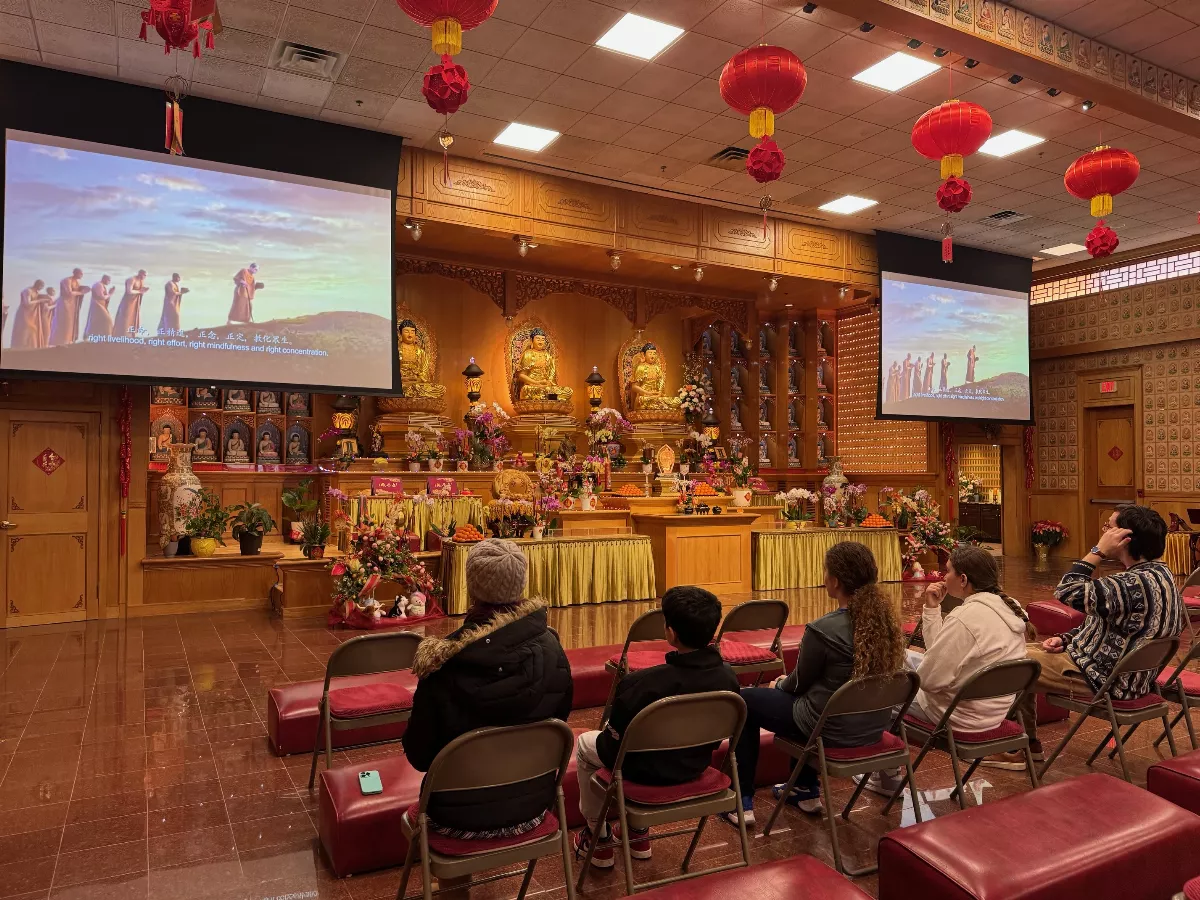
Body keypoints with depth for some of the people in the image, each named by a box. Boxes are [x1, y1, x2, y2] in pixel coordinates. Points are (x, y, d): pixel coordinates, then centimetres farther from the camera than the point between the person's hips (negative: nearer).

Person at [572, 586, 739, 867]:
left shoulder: (640, 685, -33)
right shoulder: (728, 677, -17)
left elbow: (615, 740, -19)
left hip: (646, 771, -5)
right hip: (696, 767, 5)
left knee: (585, 744, 24)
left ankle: (597, 838, 34)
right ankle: (639, 835, 43)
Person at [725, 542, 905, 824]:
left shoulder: (823, 629, -26)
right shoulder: (886, 619, -5)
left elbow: (800, 682, -10)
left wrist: (779, 685, 14)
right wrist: (787, 684, 18)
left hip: (832, 729, -7)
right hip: (874, 726, 7)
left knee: (744, 702, 13)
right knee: (795, 695, 33)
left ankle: (743, 802, 19)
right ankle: (807, 791, 38)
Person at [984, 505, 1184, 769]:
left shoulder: (1139, 582, -29)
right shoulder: (1154, 572, 7)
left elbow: (1068, 592, -31)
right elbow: (1104, 622, 14)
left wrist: (1098, 551, -23)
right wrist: (1066, 639, 3)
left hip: (1104, 679, -10)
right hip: (1121, 671, 11)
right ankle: (1025, 744, 19)